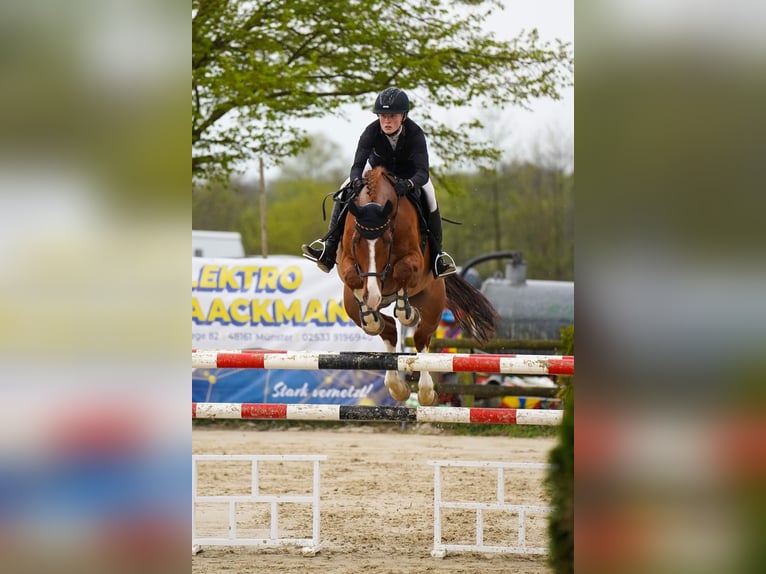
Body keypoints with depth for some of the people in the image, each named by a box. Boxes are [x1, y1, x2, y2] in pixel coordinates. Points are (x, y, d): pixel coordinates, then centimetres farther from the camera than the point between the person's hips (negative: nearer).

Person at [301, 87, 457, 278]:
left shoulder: (415, 133, -34)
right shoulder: (371, 132, -30)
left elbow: (423, 173, -41)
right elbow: (357, 165, -32)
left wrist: (408, 184, -64)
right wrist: (356, 180, -56)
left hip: (409, 173, -1)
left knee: (429, 195, -26)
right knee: (345, 190, -16)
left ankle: (437, 255, -16)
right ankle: (329, 250, -16)